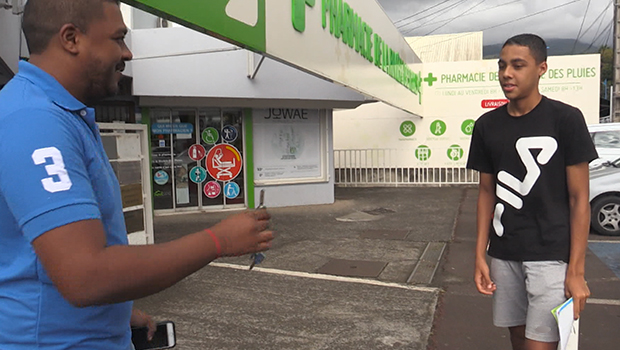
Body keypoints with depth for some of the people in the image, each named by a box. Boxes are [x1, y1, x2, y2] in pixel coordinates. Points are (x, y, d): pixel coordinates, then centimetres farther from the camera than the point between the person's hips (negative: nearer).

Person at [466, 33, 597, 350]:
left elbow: (579, 198, -6)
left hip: (550, 254, -4)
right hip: (504, 253, 4)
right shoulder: (487, 125, 5)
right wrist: (480, 255, 5)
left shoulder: (565, 119, -7)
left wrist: (576, 270, -9)